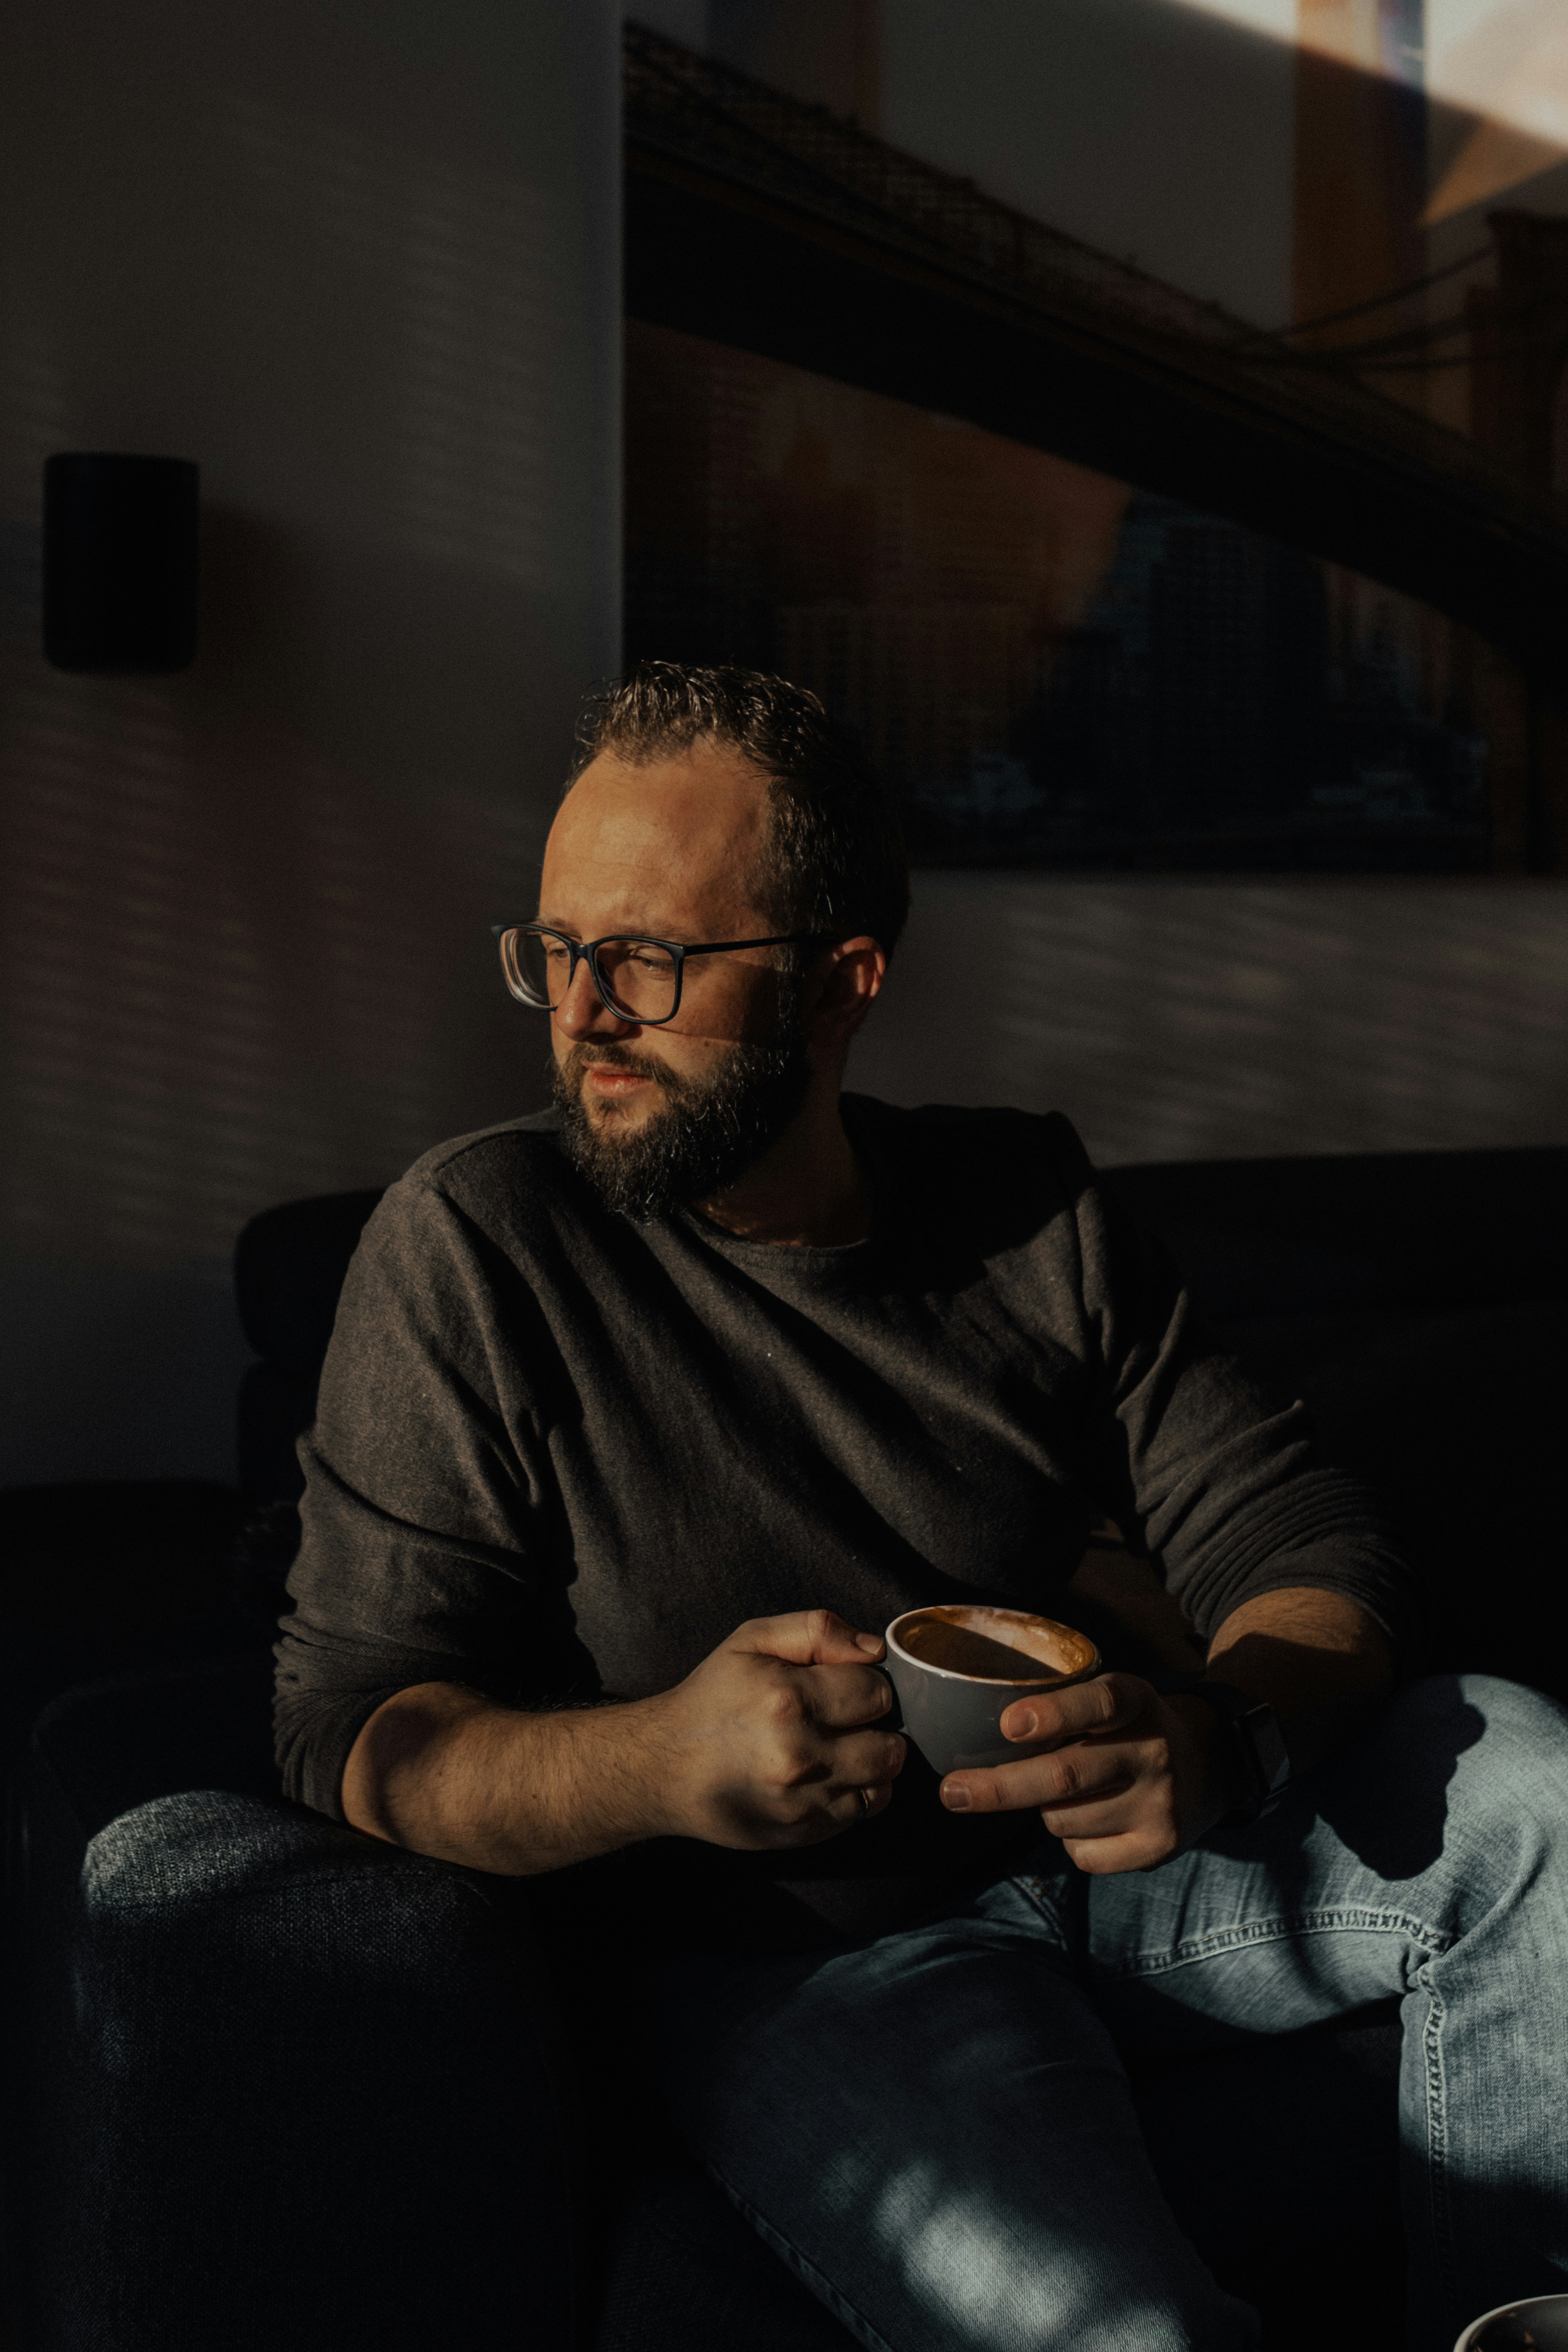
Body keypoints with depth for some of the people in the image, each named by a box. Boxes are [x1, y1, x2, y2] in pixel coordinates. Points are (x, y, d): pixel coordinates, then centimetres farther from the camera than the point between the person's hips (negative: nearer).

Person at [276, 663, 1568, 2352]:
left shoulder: (1028, 1209, 3)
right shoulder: (473, 1247, -8)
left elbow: (1298, 1535, 1)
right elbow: (352, 1725, -11)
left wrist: (1218, 1734, -24)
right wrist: (661, 1760, -31)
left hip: (1105, 1848, 5)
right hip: (797, 1950, -5)